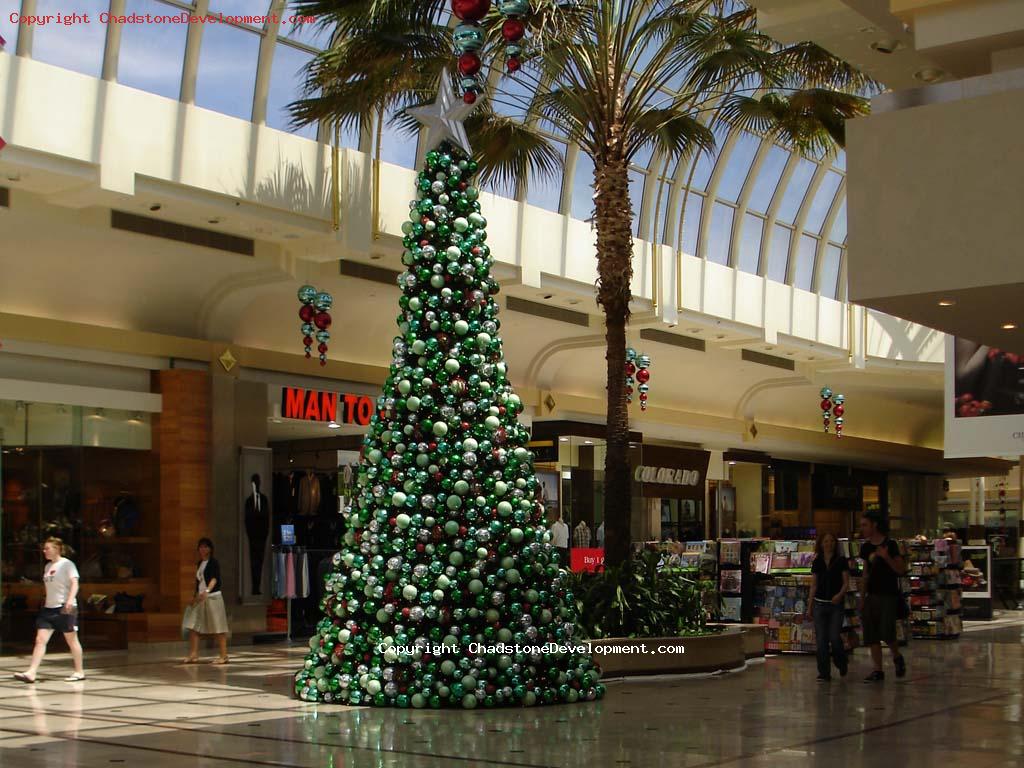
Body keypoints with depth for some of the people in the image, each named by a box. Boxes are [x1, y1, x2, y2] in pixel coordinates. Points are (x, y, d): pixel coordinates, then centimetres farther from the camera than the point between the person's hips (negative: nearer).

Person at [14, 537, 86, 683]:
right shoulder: (48, 566, 15)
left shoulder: (66, 564, -7)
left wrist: (70, 600, -29)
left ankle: (79, 672, 13)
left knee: (72, 640, 2)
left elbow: (74, 583, -16)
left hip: (65, 608, -7)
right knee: (40, 640, -3)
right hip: (49, 607, 7)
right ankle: (31, 673, -7)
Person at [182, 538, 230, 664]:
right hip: (200, 598, 8)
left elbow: (215, 578, -22)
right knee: (192, 627, 0)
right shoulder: (199, 563, 15)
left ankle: (224, 656, 1)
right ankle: (193, 655, 3)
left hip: (213, 597, -8)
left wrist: (207, 591, -38)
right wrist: (195, 597, 21)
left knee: (218, 628, -4)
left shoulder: (214, 562, -8)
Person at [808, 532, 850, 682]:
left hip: (836, 604, -3)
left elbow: (846, 583, -1)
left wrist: (840, 594, -21)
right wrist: (809, 606, 11)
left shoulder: (841, 561, 1)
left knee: (835, 637, -8)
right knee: (821, 640, -1)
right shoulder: (817, 563, 9)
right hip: (819, 603, 3)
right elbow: (813, 585, 13)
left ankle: (841, 663, 21)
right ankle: (824, 673, 4)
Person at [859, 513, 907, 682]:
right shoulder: (866, 547, 11)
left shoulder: (890, 545, -7)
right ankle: (878, 671, 8)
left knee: (887, 633, -11)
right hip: (871, 596, 6)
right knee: (871, 636, 2)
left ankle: (897, 657, 17)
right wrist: (863, 598, 14)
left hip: (888, 596, -6)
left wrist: (886, 557, -25)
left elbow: (902, 570, -10)